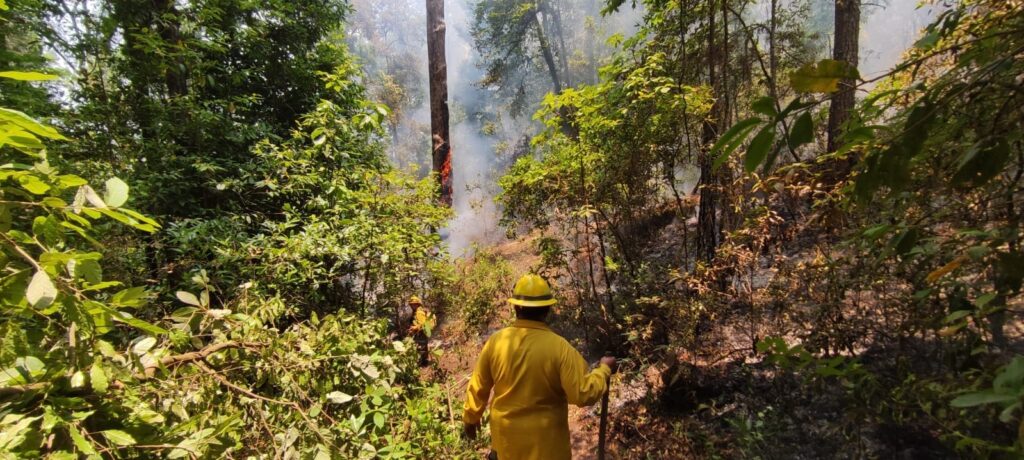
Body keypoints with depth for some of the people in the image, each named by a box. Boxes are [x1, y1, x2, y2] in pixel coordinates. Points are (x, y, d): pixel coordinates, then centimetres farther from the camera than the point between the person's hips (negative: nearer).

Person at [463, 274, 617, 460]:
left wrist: (470, 417, 16)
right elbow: (583, 394, -21)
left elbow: (478, 387, -1)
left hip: (506, 431, 3)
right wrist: (604, 370, -4)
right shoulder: (559, 347, -22)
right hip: (545, 436, -2)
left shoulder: (496, 341, -12)